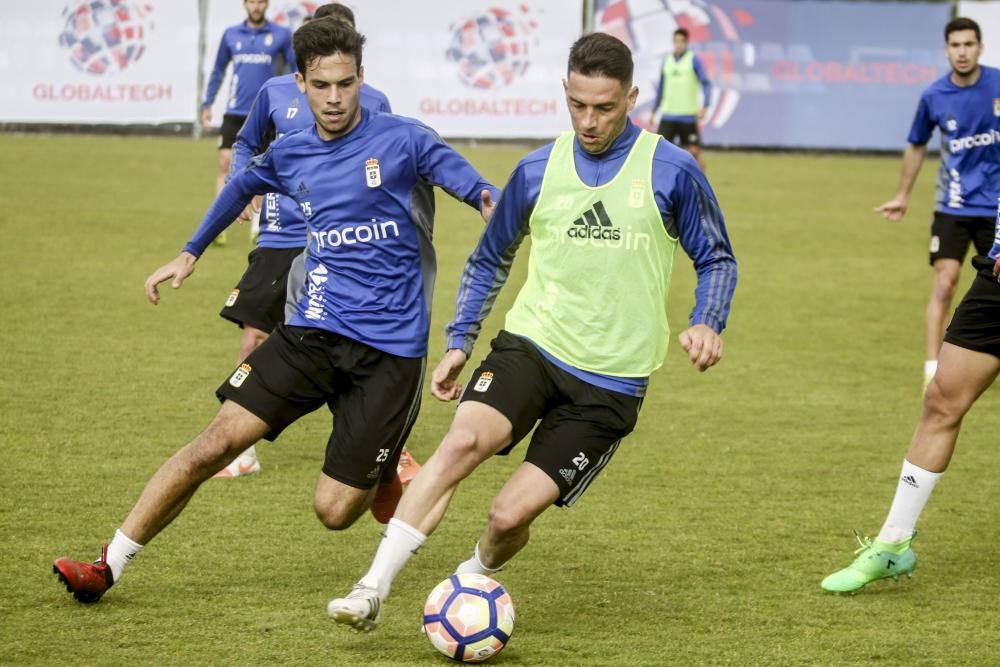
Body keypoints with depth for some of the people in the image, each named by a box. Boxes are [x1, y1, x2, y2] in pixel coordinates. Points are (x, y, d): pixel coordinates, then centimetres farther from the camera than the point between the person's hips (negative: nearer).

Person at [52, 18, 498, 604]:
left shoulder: (402, 139, -6)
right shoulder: (290, 155, 9)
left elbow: (467, 180, -7)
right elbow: (244, 185, 29)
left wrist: (490, 202, -31)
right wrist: (191, 253, 31)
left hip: (390, 350, -4)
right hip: (315, 331, 4)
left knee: (335, 511, -6)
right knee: (217, 442, -10)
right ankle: (110, 566, -1)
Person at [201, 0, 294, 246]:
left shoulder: (281, 34, -1)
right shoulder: (231, 34, 6)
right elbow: (218, 70, 16)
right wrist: (207, 104, 14)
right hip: (235, 112, 1)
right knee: (225, 162, -8)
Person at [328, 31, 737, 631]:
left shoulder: (671, 171, -4)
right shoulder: (538, 171, 5)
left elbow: (717, 260, 7)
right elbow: (489, 260, 19)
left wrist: (706, 324, -12)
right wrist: (460, 343, 11)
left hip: (610, 382, -2)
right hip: (530, 345, 2)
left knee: (511, 514, -9)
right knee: (463, 441, -28)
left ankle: (473, 582, 27)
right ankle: (373, 591, -26)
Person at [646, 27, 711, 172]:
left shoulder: (694, 60, -2)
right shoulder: (667, 61, 11)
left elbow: (706, 84, -9)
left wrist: (704, 107, -23)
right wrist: (653, 111, 19)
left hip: (688, 116, -4)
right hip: (668, 115, 4)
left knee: (694, 151, -2)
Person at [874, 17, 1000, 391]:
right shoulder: (934, 97, -6)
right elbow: (916, 146, 11)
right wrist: (902, 197, 17)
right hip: (953, 205, -1)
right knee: (944, 283, -12)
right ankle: (933, 371, -12)